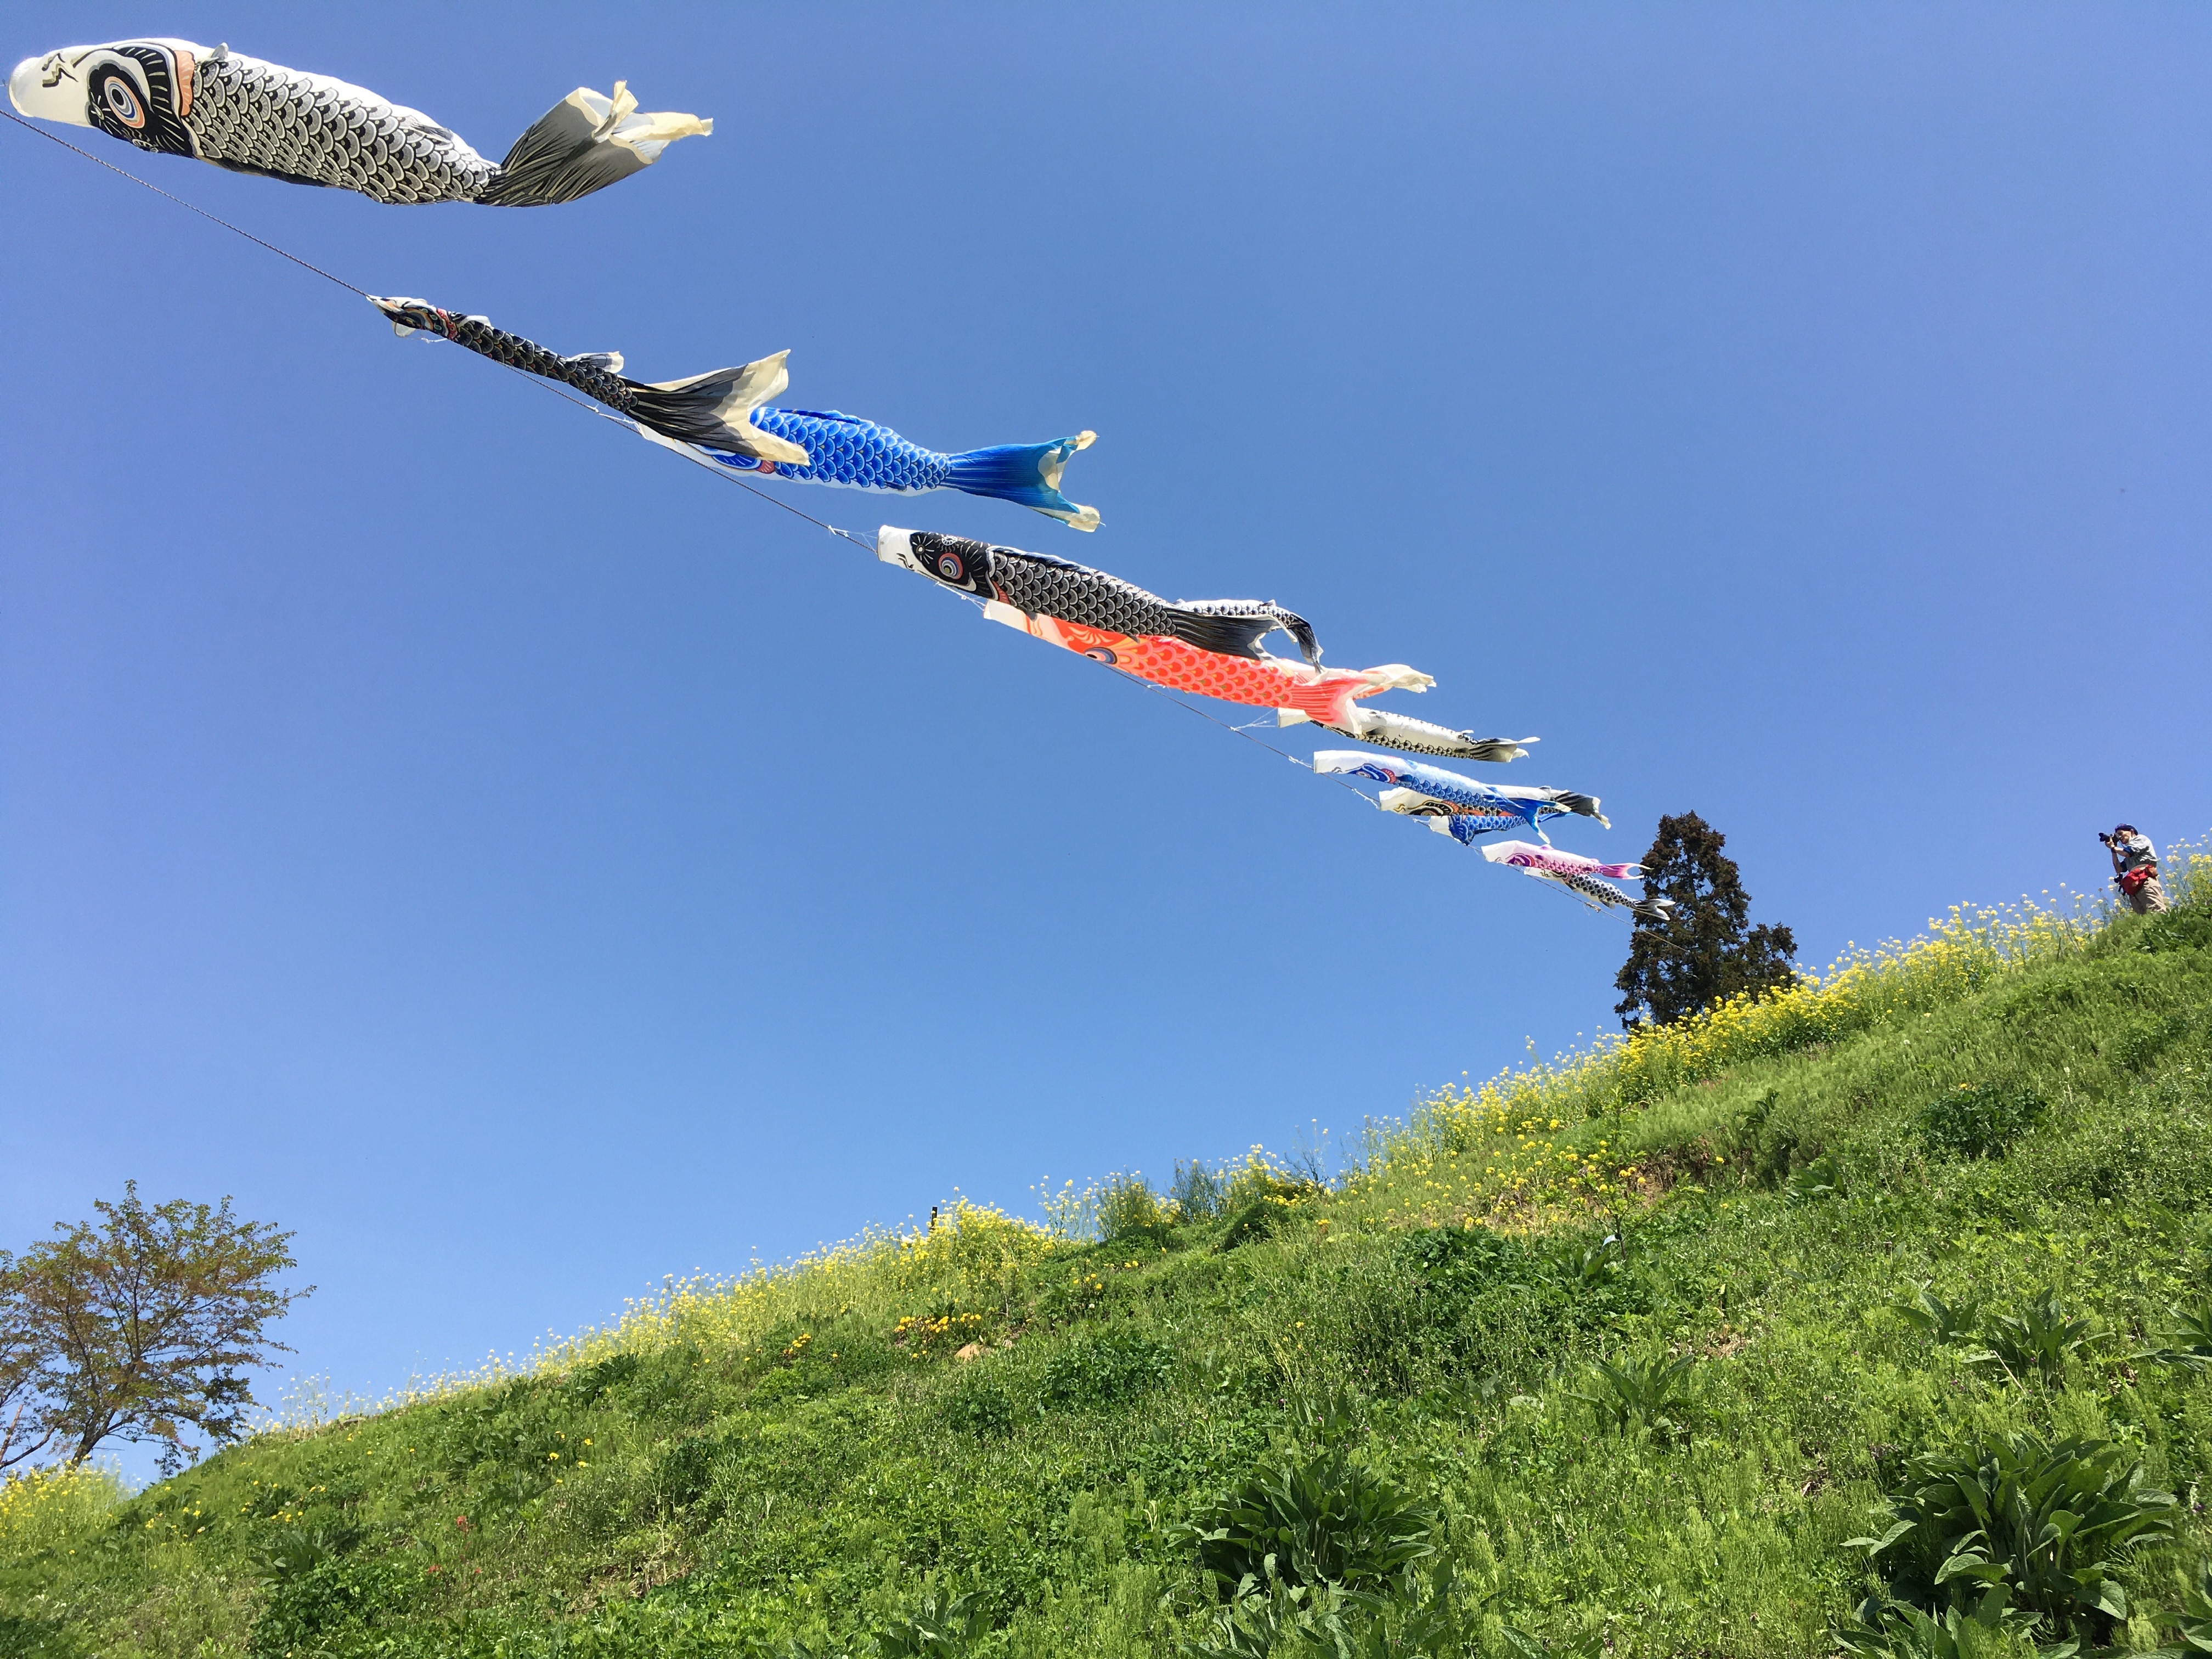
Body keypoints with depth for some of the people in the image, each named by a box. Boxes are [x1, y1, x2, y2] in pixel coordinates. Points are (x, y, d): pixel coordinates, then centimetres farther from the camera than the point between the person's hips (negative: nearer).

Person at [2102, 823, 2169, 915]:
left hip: (2146, 880, -7)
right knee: (2143, 917, -13)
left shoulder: (2140, 839, 18)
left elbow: (2127, 853, 2)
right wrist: (2113, 851, 28)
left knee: (2157, 913, -27)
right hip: (2134, 886, 7)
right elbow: (2119, 869, 30)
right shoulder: (2129, 855, 37)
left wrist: (2113, 847, 21)